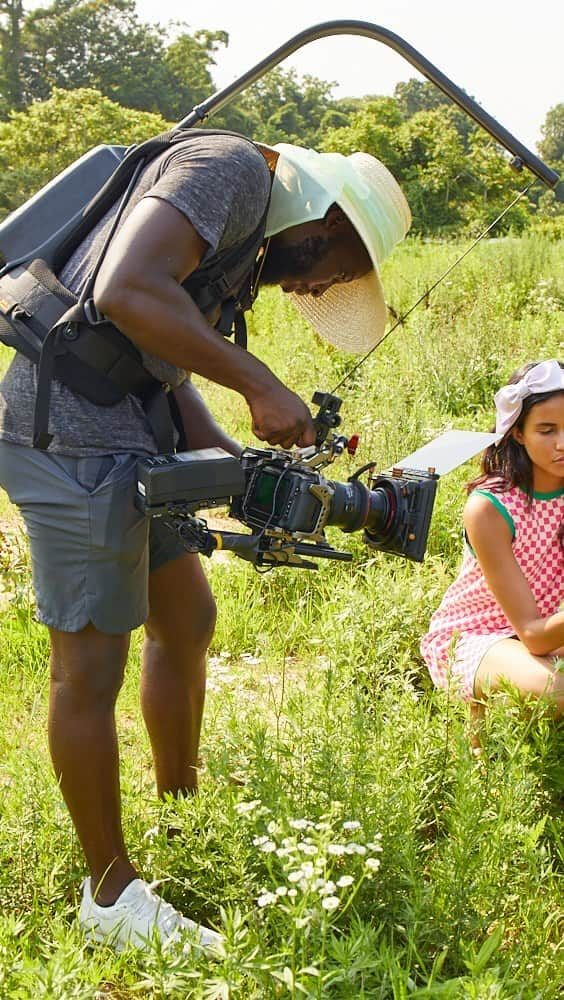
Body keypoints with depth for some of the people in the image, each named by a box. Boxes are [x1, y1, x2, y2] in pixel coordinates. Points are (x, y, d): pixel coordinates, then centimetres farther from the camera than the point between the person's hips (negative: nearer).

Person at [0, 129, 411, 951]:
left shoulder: (245, 240, 20)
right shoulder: (233, 167, -11)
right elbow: (127, 292, -26)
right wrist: (260, 385, -20)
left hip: (124, 442, 11)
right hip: (73, 437, -11)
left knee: (186, 622, 19)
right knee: (91, 669, 0)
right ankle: (112, 897, 14)